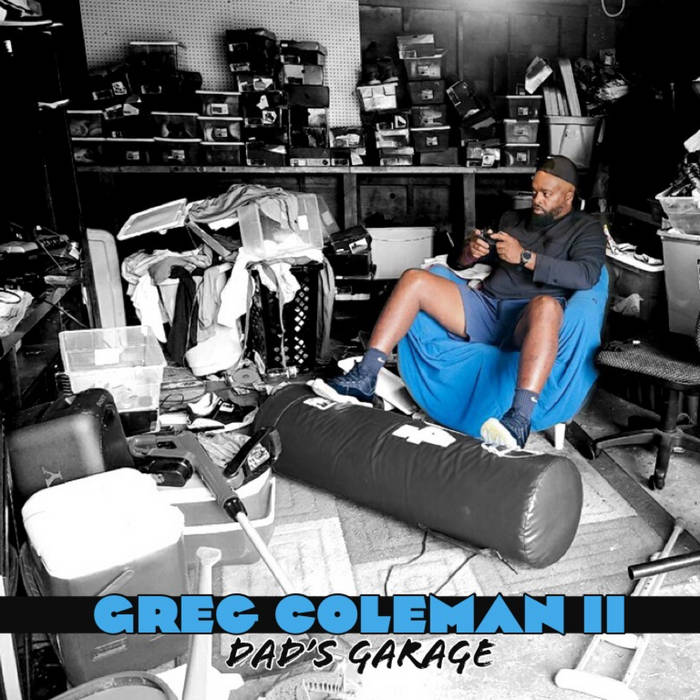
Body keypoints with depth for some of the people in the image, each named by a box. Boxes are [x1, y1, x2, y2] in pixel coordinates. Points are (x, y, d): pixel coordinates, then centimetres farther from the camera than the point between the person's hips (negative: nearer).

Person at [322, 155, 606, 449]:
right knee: (414, 279, -13)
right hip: (484, 306, 5)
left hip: (528, 318, -4)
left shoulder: (586, 228, 13)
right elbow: (460, 263, 25)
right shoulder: (512, 220, 27)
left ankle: (519, 418, -49)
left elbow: (586, 275, -9)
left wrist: (525, 257, -13)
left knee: (546, 304, -41)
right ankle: (364, 378, -21)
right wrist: (468, 252, 0)